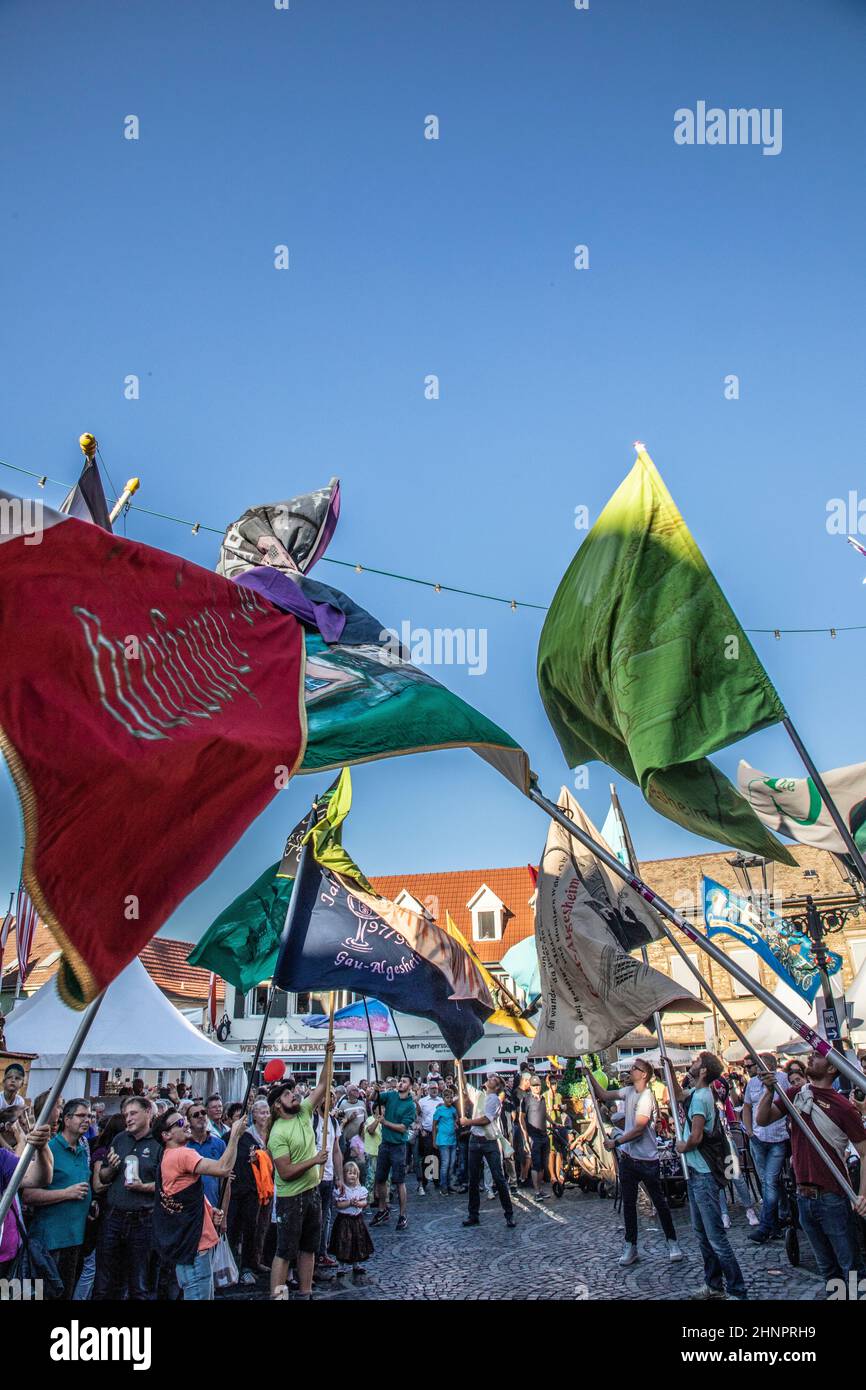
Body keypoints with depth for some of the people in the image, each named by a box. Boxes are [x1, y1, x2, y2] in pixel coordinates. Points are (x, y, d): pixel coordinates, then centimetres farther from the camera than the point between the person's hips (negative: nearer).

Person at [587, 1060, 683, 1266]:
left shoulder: (646, 1097, -18)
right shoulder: (628, 1091, 6)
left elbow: (638, 1129, -22)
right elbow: (604, 1095, 15)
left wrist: (615, 1143, -18)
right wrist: (589, 1073, 9)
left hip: (647, 1160, -7)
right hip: (628, 1158, 7)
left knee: (659, 1202, 6)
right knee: (628, 1204, 10)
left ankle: (672, 1242, 19)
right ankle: (630, 1246, 18)